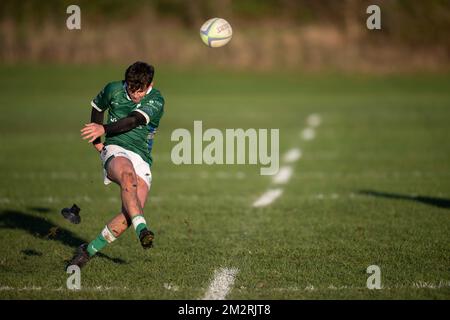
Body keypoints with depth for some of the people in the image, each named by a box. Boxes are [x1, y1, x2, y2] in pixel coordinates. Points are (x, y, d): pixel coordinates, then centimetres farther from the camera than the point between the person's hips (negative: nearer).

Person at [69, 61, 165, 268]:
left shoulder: (156, 100, -5)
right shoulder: (113, 90, 5)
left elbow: (133, 121, -22)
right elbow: (97, 107, 27)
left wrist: (104, 129, -36)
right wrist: (96, 140, 19)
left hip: (142, 159, 0)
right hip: (116, 151, 0)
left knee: (129, 215, -19)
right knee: (128, 175, -38)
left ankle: (89, 250, -4)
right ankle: (142, 229, -54)